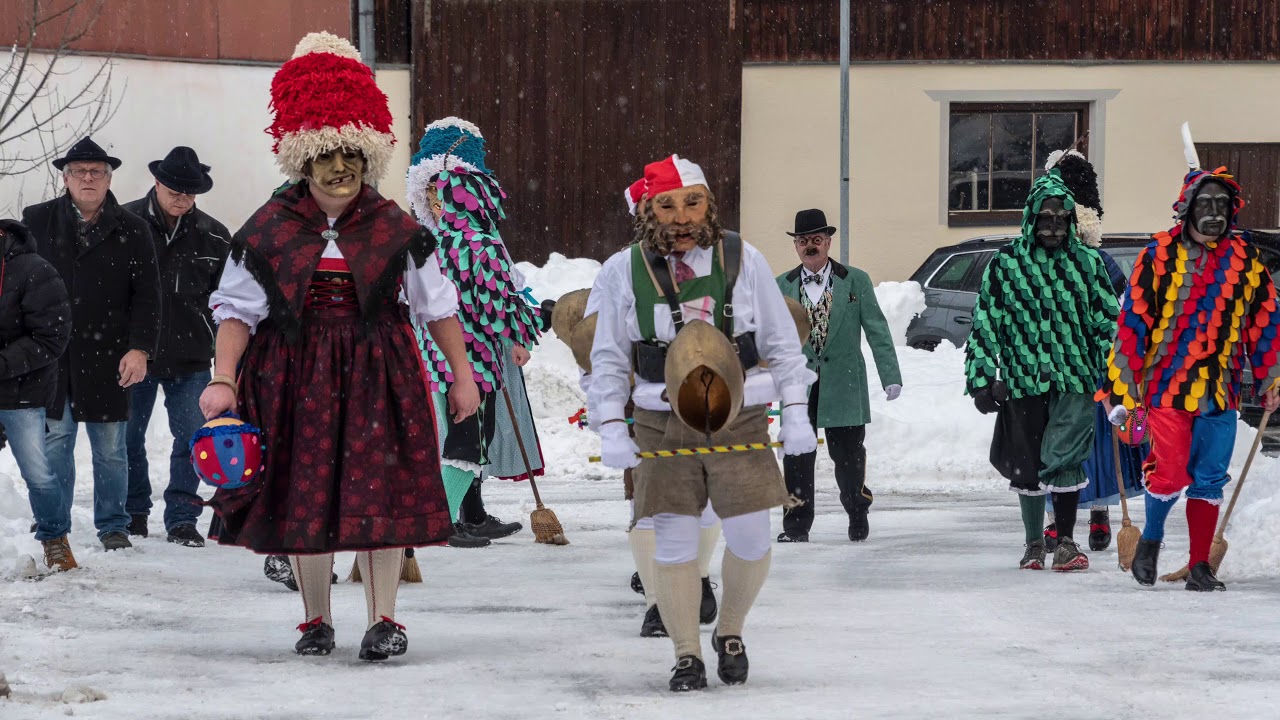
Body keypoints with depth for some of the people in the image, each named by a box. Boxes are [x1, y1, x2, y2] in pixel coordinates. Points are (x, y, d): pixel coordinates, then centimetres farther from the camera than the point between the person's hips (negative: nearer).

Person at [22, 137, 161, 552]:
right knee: (54, 443, 1)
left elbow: (147, 296, 3)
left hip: (108, 358, 0)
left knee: (110, 447, 5)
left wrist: (140, 348, -7)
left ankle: (113, 526, 16)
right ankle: (53, 529, 10)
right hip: (49, 357, 0)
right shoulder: (36, 222, 5)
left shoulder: (131, 231, 4)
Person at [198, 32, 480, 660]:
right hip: (294, 375, 1)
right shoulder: (268, 231, 1)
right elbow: (236, 309, 1)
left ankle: (383, 618, 3)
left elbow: (437, 306, 9)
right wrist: (222, 379, -10)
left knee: (379, 489, -5)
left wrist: (461, 375, 7)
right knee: (304, 491, 4)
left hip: (376, 370, -1)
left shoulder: (395, 230, 2)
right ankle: (315, 620, 17)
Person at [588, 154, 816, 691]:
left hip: (739, 420, 1)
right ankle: (687, 655, 10)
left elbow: (781, 344, 5)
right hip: (662, 426, 0)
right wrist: (611, 429, -3)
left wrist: (795, 414, 0)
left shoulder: (743, 260, 0)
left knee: (750, 538, -2)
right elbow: (608, 360, 4)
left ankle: (730, 632, 24)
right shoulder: (623, 271, -1)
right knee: (673, 541, -4)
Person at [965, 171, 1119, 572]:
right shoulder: (1006, 263, 1)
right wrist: (981, 378, -4)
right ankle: (1034, 543, 22)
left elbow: (1108, 321, 10)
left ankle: (1066, 540, 4)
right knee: (1026, 463, 7)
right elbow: (985, 322, 1)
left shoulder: (1088, 262, 5)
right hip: (1022, 379, 0)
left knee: (1064, 458, -9)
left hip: (1075, 377, 0)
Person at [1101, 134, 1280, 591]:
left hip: (1221, 389, 3)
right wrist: (1120, 385, -5)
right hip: (1166, 385, -3)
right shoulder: (1160, 255, -3)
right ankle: (1150, 540, 19)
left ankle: (1199, 566, 14)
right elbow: (1132, 321, -2)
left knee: (1209, 481, 4)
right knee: (1170, 475, -9)